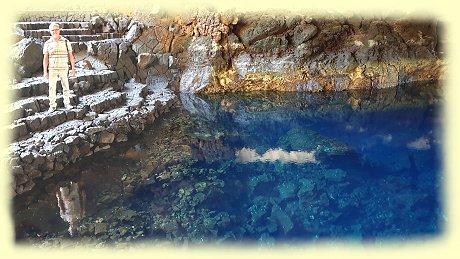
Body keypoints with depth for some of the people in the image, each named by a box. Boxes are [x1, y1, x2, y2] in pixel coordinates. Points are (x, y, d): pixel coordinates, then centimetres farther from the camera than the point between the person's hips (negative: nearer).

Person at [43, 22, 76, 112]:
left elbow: (71, 56, 1)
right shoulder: (47, 43, 1)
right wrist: (45, 71, -3)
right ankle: (52, 105, 8)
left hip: (64, 68, 0)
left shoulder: (66, 42, -1)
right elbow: (45, 58, 2)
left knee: (66, 87, 6)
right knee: (52, 88, 1)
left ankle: (67, 103, 19)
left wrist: (73, 68, -4)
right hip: (52, 69, 0)